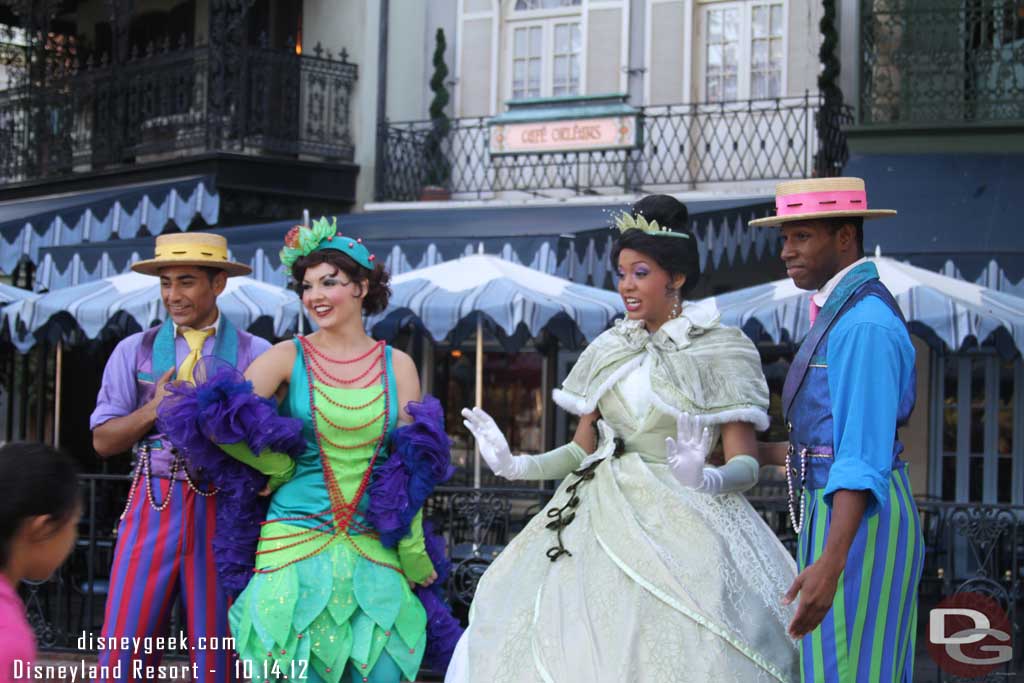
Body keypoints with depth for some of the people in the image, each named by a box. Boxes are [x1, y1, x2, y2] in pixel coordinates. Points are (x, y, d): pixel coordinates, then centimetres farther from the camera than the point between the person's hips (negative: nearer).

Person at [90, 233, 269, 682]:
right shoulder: (134, 351, 9)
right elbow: (103, 440, 6)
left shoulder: (255, 354, 2)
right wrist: (153, 410, -10)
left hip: (222, 510, -1)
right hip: (152, 506, 2)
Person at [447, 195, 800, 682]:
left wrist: (707, 479, -30)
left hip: (677, 528, -5)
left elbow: (745, 464, -8)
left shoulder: (722, 351, -4)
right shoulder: (609, 350, 11)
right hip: (599, 525, 5)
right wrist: (516, 465, -2)